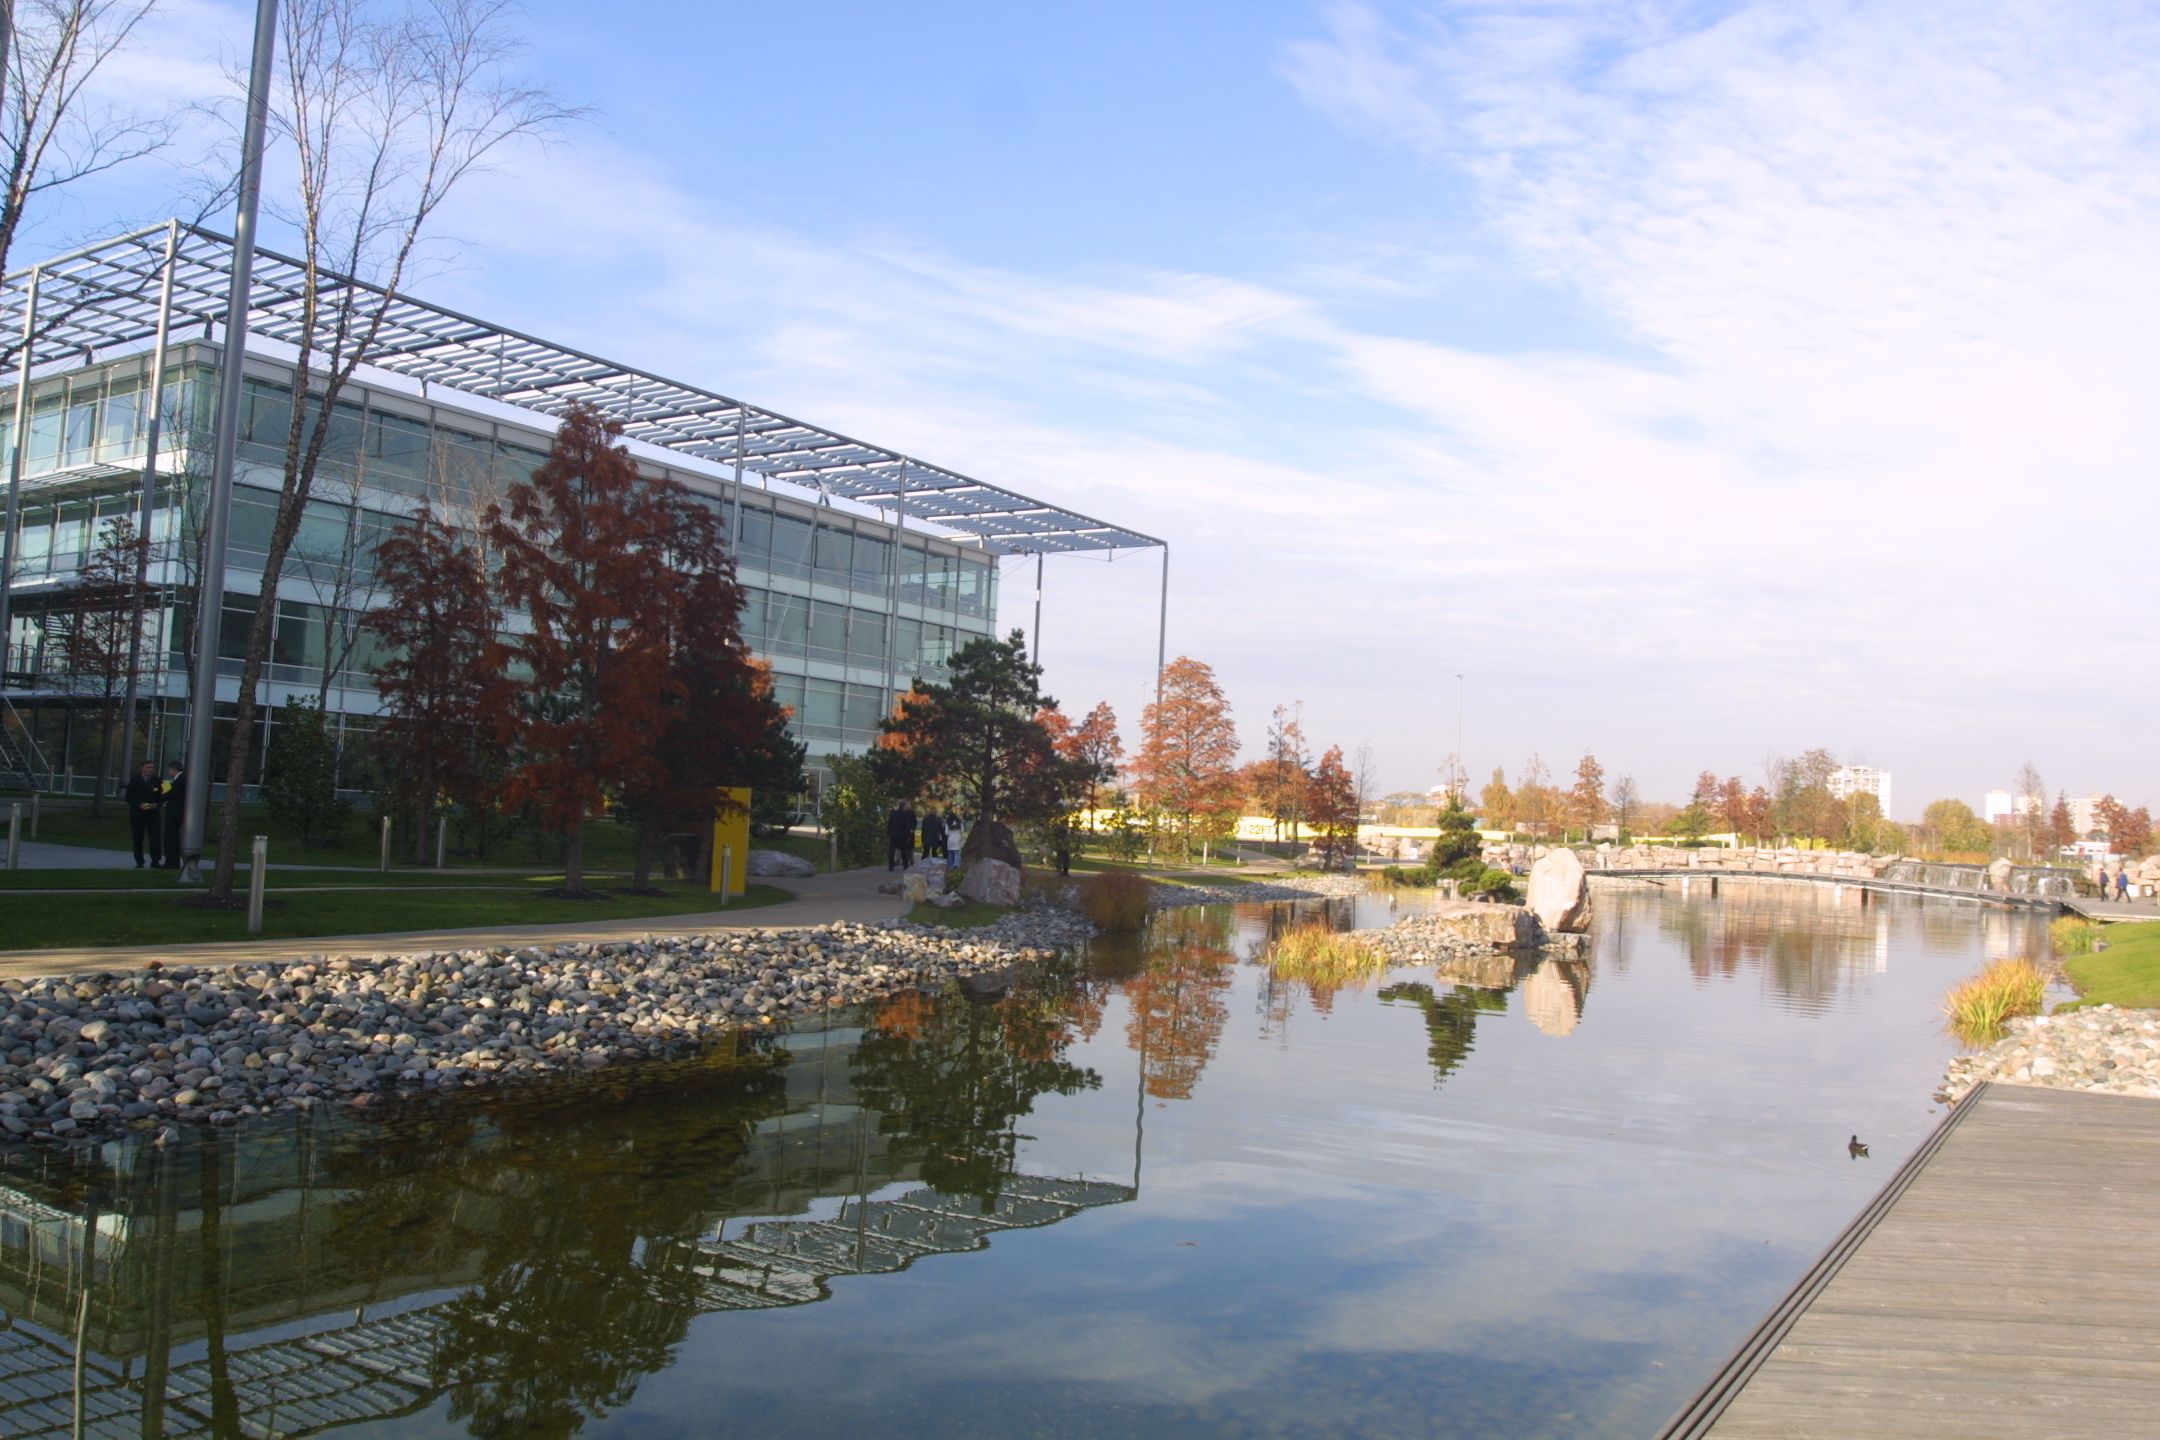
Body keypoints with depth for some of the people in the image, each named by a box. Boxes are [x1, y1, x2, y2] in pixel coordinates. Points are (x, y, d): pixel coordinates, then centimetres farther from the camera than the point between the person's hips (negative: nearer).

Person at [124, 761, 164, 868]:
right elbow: (129, 797, 0)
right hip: (137, 814, -1)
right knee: (137, 839, 3)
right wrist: (139, 805, -16)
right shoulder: (135, 781, 1)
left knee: (155, 838, -7)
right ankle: (139, 862, 10)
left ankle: (155, 862, -4)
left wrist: (157, 804, -10)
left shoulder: (157, 781, 6)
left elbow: (161, 796, 10)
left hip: (153, 813, 1)